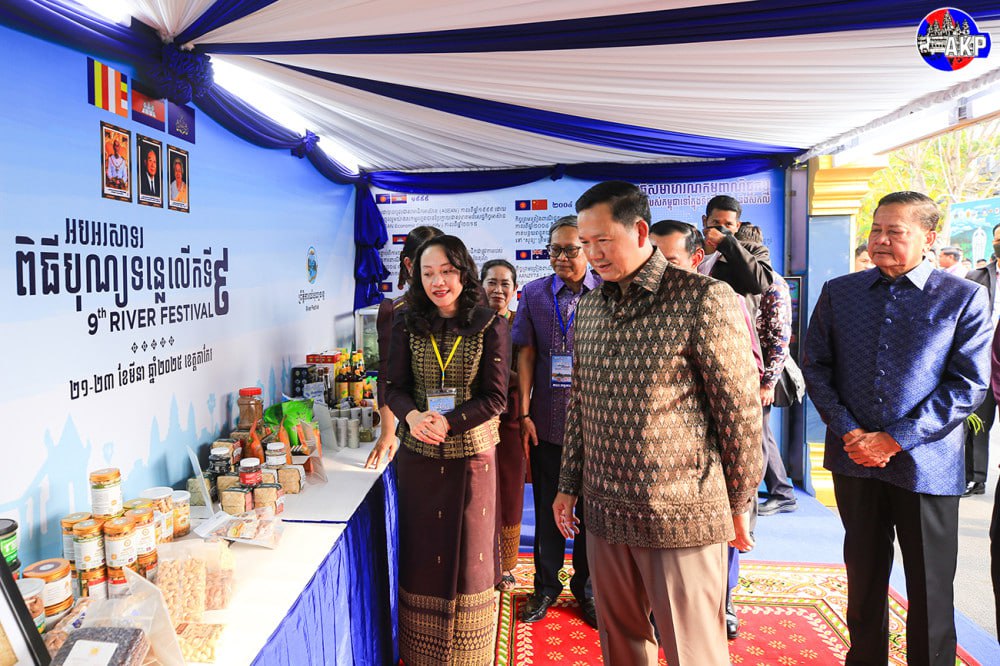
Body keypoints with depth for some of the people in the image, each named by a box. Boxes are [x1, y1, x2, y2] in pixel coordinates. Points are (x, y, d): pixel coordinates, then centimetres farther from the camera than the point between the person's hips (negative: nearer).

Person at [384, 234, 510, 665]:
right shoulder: (407, 325, 2)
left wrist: (448, 423, -20)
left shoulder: (491, 327, -5)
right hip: (417, 456, 2)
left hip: (471, 455, -1)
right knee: (421, 553, 10)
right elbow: (395, 387, 2)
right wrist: (412, 415, -19)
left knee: (469, 555, 10)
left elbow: (495, 397, -7)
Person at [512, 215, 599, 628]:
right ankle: (546, 586, 32)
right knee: (547, 507, 13)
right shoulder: (534, 293, 2)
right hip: (546, 419, 1)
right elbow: (526, 354, 2)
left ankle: (585, 586, 33)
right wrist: (524, 413, -3)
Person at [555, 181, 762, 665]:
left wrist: (739, 504, -2)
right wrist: (569, 485, 14)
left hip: (683, 516, -5)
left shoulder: (705, 299, -12)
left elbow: (741, 410, -8)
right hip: (605, 513, 6)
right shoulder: (589, 307, 7)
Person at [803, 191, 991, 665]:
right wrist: (849, 433, -8)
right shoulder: (838, 292, 5)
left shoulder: (965, 298, -3)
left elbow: (969, 385, -8)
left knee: (930, 589, 10)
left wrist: (894, 439, -14)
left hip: (926, 464, -2)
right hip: (854, 460, 3)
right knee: (864, 577, 16)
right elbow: (816, 367, 5)